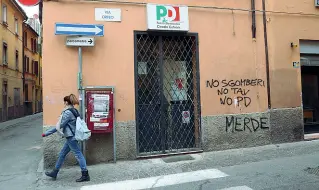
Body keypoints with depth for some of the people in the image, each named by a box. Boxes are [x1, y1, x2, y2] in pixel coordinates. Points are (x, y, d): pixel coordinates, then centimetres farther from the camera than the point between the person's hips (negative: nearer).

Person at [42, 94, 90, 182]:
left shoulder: (68, 112, -17)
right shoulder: (74, 111, 11)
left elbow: (59, 126, -14)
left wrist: (46, 133, -5)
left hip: (71, 137, -10)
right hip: (71, 137, 10)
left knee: (78, 155, -4)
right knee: (62, 154, 18)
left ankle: (85, 175, 3)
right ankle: (54, 173, 31)